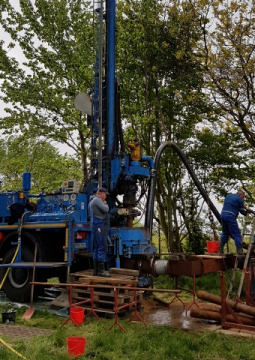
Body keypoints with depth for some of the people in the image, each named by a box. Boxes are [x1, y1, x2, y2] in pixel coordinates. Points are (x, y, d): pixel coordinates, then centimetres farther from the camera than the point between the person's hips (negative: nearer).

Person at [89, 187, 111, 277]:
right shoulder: (97, 200, -8)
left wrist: (104, 204, 17)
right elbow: (105, 209, -17)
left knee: (97, 248, 11)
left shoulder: (92, 201, 24)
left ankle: (96, 270, 14)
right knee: (102, 247, -11)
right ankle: (101, 270, -11)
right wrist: (105, 204, 1)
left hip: (96, 225, 11)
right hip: (99, 225, -11)